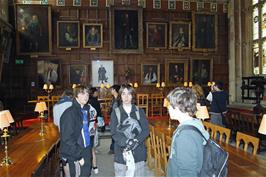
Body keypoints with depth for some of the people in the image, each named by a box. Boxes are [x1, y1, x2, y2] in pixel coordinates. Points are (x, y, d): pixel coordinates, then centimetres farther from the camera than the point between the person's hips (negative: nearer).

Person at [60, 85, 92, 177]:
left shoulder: (86, 109, 6)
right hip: (75, 155, -7)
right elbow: (67, 138, -18)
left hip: (86, 151, 7)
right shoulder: (70, 113, -17)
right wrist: (78, 156, -16)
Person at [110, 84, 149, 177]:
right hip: (121, 153, -1)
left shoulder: (139, 111, 6)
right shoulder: (115, 112, 3)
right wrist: (126, 142, -19)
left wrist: (136, 141, -16)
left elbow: (146, 130, 1)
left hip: (139, 153, 1)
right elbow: (114, 133, -4)